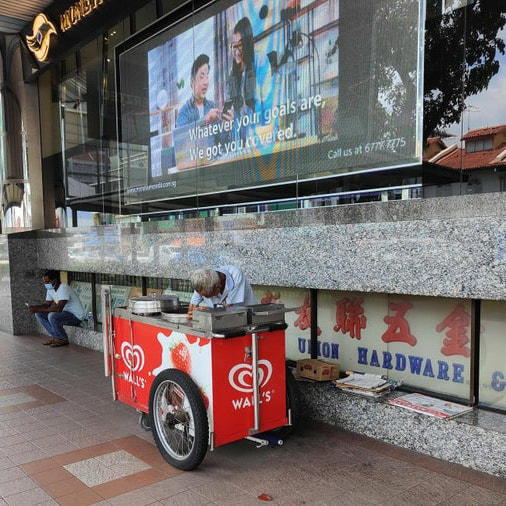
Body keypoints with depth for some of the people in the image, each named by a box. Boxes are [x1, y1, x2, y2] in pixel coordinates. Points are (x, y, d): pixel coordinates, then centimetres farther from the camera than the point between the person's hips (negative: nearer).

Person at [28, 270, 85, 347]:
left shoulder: (64, 288, -25)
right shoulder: (50, 289, 3)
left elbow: (59, 308, -34)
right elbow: (46, 304, 7)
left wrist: (38, 309, -31)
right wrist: (34, 307, -13)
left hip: (76, 316, -9)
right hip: (64, 312, 9)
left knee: (52, 316, -32)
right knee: (38, 314, 1)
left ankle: (64, 339, -10)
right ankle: (55, 337, 5)